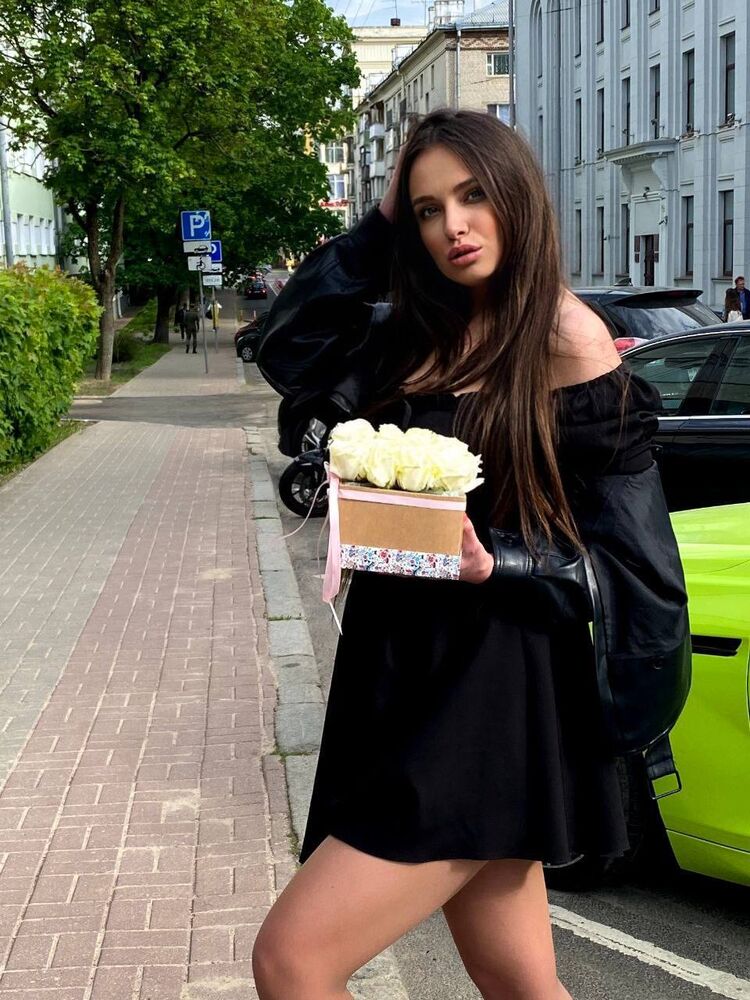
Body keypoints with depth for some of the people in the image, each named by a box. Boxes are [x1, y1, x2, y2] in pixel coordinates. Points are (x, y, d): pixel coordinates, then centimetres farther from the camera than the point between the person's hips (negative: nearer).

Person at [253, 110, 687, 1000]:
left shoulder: (567, 342, -10)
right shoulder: (423, 335, 10)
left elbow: (624, 556, -9)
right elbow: (288, 351, 1)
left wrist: (495, 564, -24)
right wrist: (379, 225, 1)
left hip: (494, 699, -7)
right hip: (403, 674, 7)